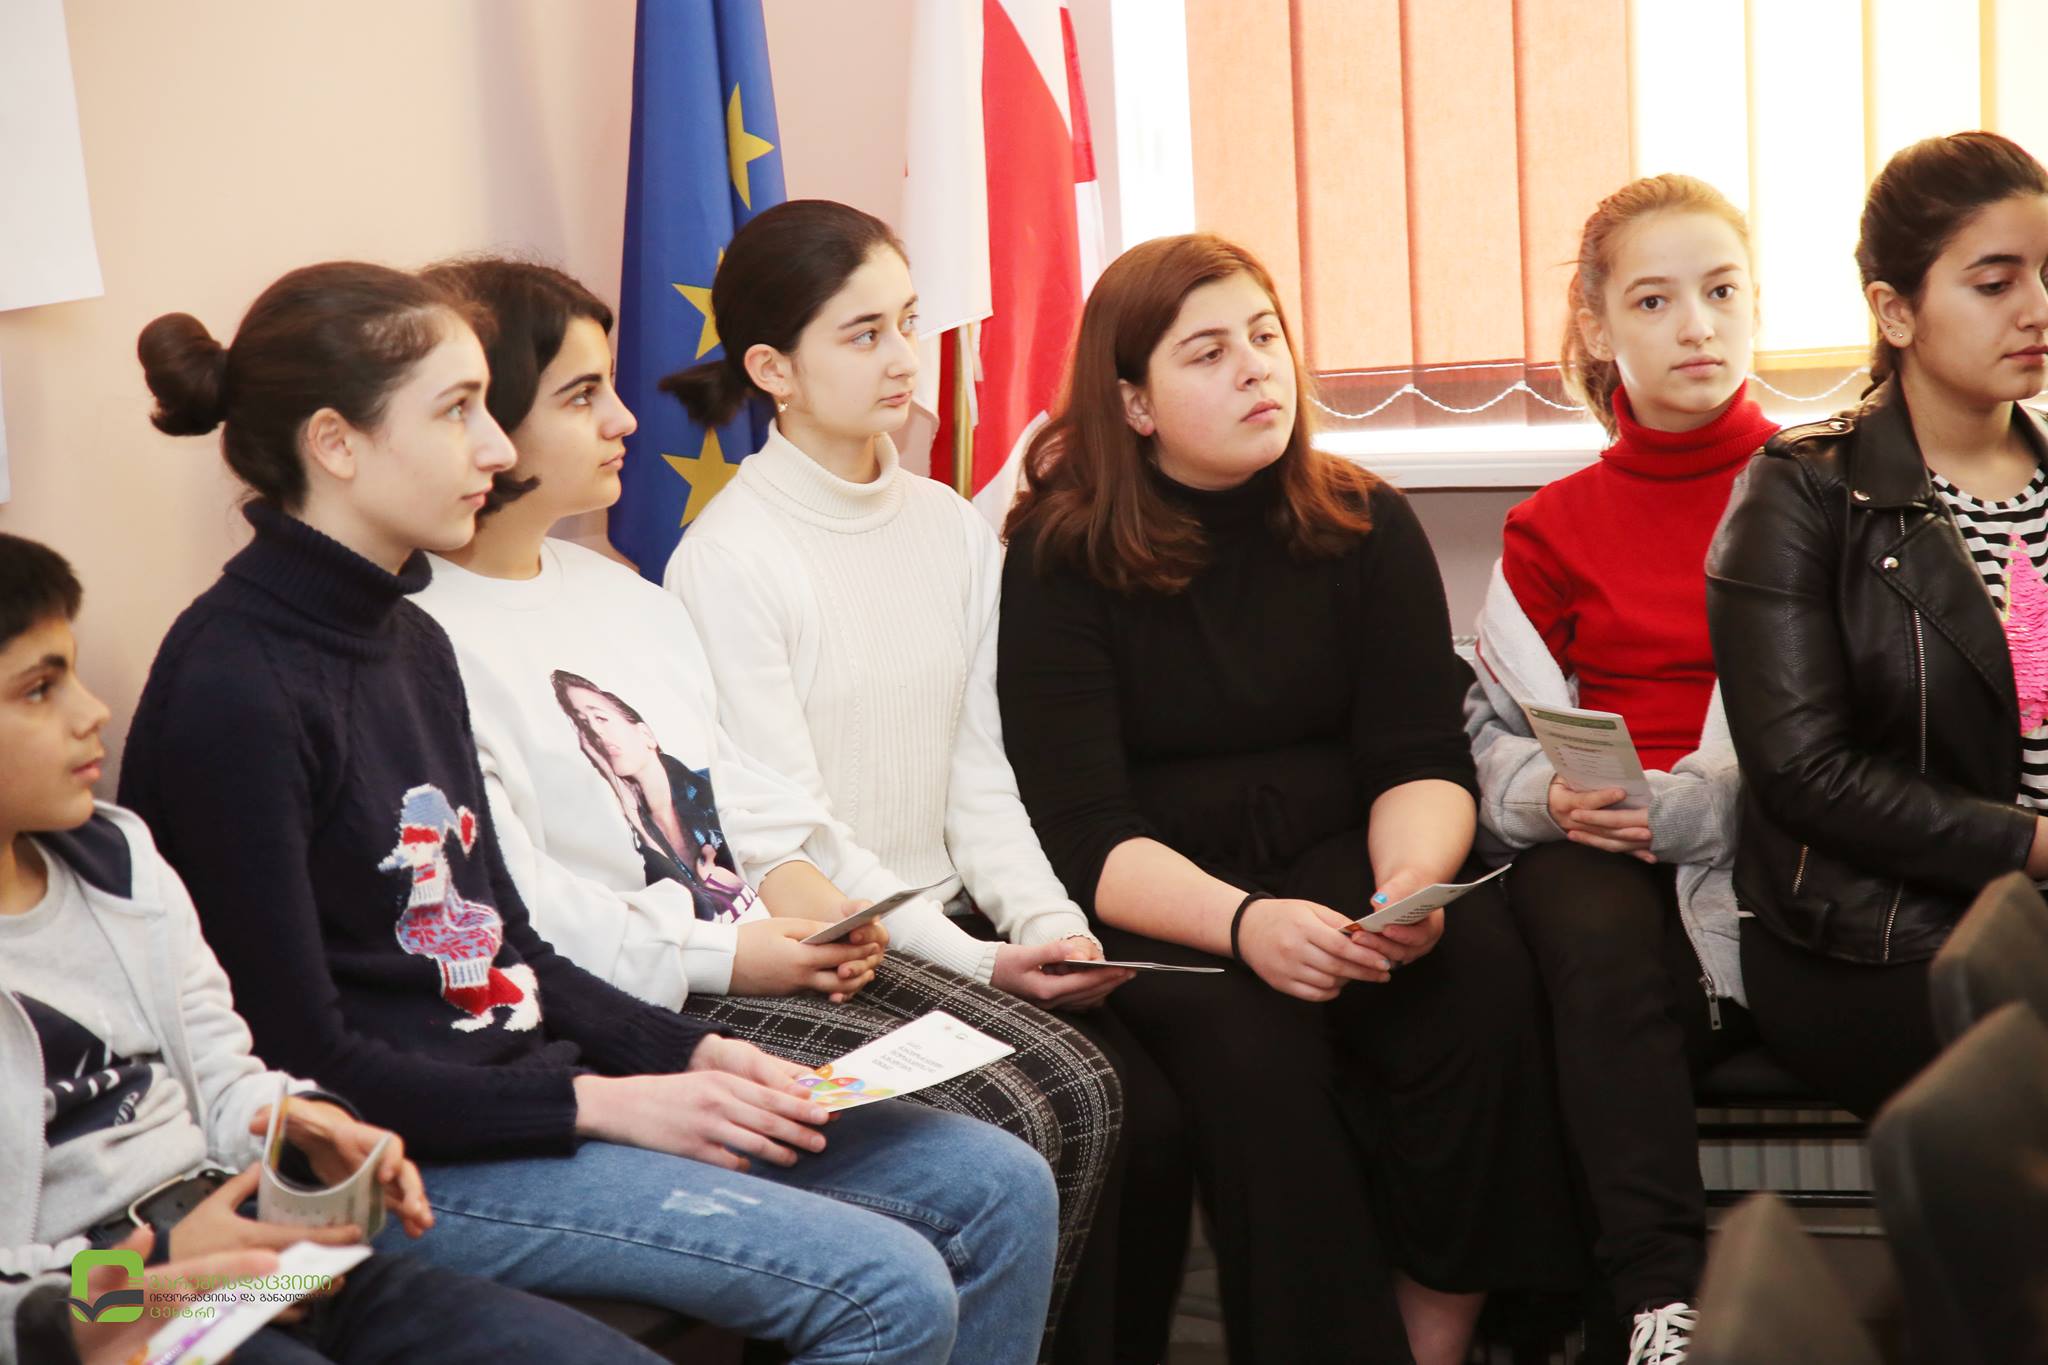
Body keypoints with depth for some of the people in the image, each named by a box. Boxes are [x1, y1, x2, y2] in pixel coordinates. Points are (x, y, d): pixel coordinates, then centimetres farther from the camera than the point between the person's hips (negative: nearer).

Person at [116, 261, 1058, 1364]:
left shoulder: (407, 641, 13)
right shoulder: (233, 688, -16)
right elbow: (302, 1062, -18)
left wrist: (686, 1055, 3)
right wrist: (602, 1105, -16)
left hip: (517, 1087, 10)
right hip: (403, 1166, -9)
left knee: (998, 1190, 3)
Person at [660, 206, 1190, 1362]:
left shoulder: (952, 529, 11)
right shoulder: (727, 562, -9)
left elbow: (980, 779, 10)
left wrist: (1044, 917, -9)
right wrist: (980, 963, -20)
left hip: (951, 924, 6)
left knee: (1148, 1104, -17)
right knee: (1049, 1129, -24)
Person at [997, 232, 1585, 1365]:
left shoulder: (1364, 525, 7)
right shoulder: (1060, 559, -3)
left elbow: (1421, 762, 2)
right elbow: (1085, 837, -11)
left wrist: (1413, 878, -22)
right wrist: (1243, 924, -29)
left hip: (1334, 854, 3)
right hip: (1151, 904, -3)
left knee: (1481, 969, -27)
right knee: (1251, 1044, -33)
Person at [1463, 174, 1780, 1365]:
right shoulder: (1558, 529, 17)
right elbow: (1493, 729, 16)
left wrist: (1680, 802, -17)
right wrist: (1549, 795, -8)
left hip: (1761, 844, -2)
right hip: (1595, 847, 2)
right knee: (1603, 950, -33)